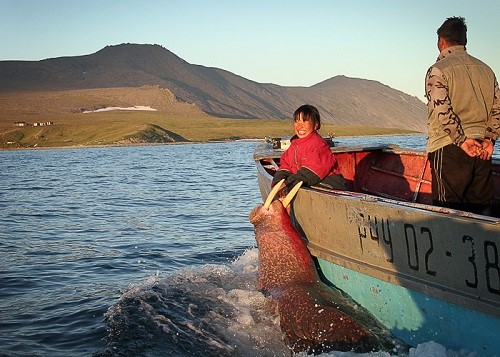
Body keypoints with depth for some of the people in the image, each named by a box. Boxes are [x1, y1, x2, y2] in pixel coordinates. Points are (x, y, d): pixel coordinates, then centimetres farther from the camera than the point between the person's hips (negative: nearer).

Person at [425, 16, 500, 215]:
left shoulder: (438, 70, -4)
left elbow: (442, 110, -16)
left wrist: (462, 140, -12)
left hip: (449, 147, -6)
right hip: (482, 149, 6)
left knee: (449, 212, -1)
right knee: (482, 208, 10)